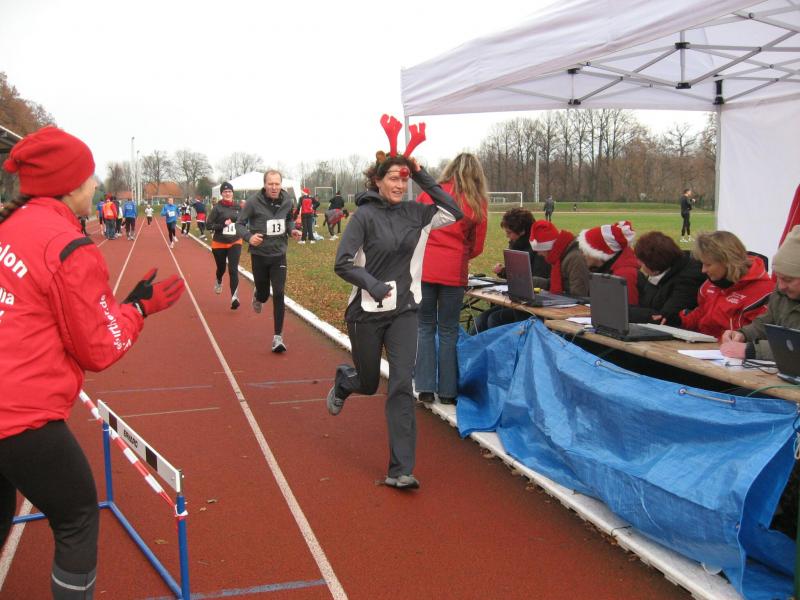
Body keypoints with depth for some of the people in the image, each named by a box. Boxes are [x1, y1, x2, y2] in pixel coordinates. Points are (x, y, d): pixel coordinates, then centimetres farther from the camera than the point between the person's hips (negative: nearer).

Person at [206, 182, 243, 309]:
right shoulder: (217, 208, -10)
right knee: (221, 268, 17)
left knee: (233, 270, -11)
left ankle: (234, 297, -14)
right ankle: (218, 282, 52)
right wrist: (223, 224, -22)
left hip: (235, 243, 1)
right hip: (219, 244, -1)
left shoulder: (238, 207, 1)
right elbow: (208, 225, -11)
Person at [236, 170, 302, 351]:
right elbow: (239, 223, -6)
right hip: (259, 255, -1)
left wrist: (292, 229, -5)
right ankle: (258, 295, 52)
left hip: (279, 255, 1)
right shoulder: (254, 201, -14)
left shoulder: (287, 201, -3)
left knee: (279, 294, -8)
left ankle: (278, 337, -1)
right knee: (264, 294, 11)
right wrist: (249, 236, -26)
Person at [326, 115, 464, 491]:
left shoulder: (414, 213, 2)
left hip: (403, 312, 3)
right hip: (366, 313, -3)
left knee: (402, 385, -6)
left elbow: (455, 212, 1)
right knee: (368, 383, 13)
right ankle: (342, 381, 53)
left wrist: (423, 178, -3)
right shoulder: (365, 215, -10)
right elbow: (343, 263, -12)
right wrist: (374, 285, -25)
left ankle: (400, 470, 0)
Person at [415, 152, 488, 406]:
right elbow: (477, 247, 9)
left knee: (425, 327, 11)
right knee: (448, 330, 9)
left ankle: (425, 387, 9)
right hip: (454, 271, 0)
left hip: (424, 268, 0)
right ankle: (447, 391, 13)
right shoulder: (477, 203, 4)